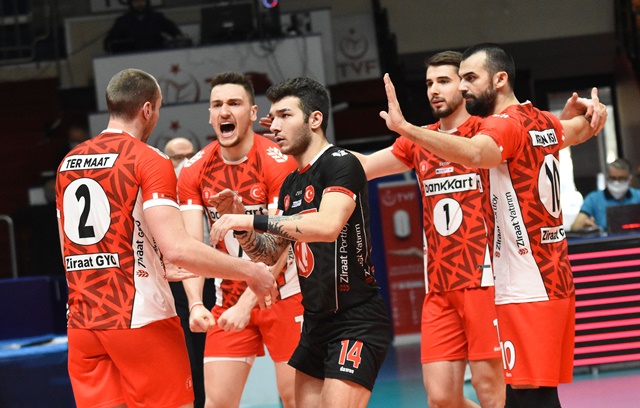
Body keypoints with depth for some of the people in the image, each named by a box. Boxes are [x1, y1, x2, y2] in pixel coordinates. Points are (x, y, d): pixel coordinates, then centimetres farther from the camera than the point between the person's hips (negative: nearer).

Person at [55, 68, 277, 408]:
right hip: (140, 319, -6)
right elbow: (177, 249, -21)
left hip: (81, 325, 6)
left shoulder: (68, 163, 12)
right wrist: (250, 272, -9)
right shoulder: (149, 160, -8)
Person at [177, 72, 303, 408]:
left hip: (283, 295, -4)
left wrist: (246, 304, -27)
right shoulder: (194, 172, -2)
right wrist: (196, 304, -23)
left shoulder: (277, 162, -15)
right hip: (228, 302, 4)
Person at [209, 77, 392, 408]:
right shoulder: (290, 185, 14)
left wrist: (253, 221, -26)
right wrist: (242, 225, -1)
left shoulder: (341, 163, -12)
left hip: (356, 321, -9)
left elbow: (328, 225, -30)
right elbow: (269, 254, 18)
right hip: (315, 321, 9)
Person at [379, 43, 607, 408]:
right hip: (555, 281, 9)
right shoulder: (543, 123, 14)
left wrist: (405, 128, -44)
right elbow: (584, 128, 36)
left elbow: (474, 153, -37)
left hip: (527, 291, -9)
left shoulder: (505, 124, -13)